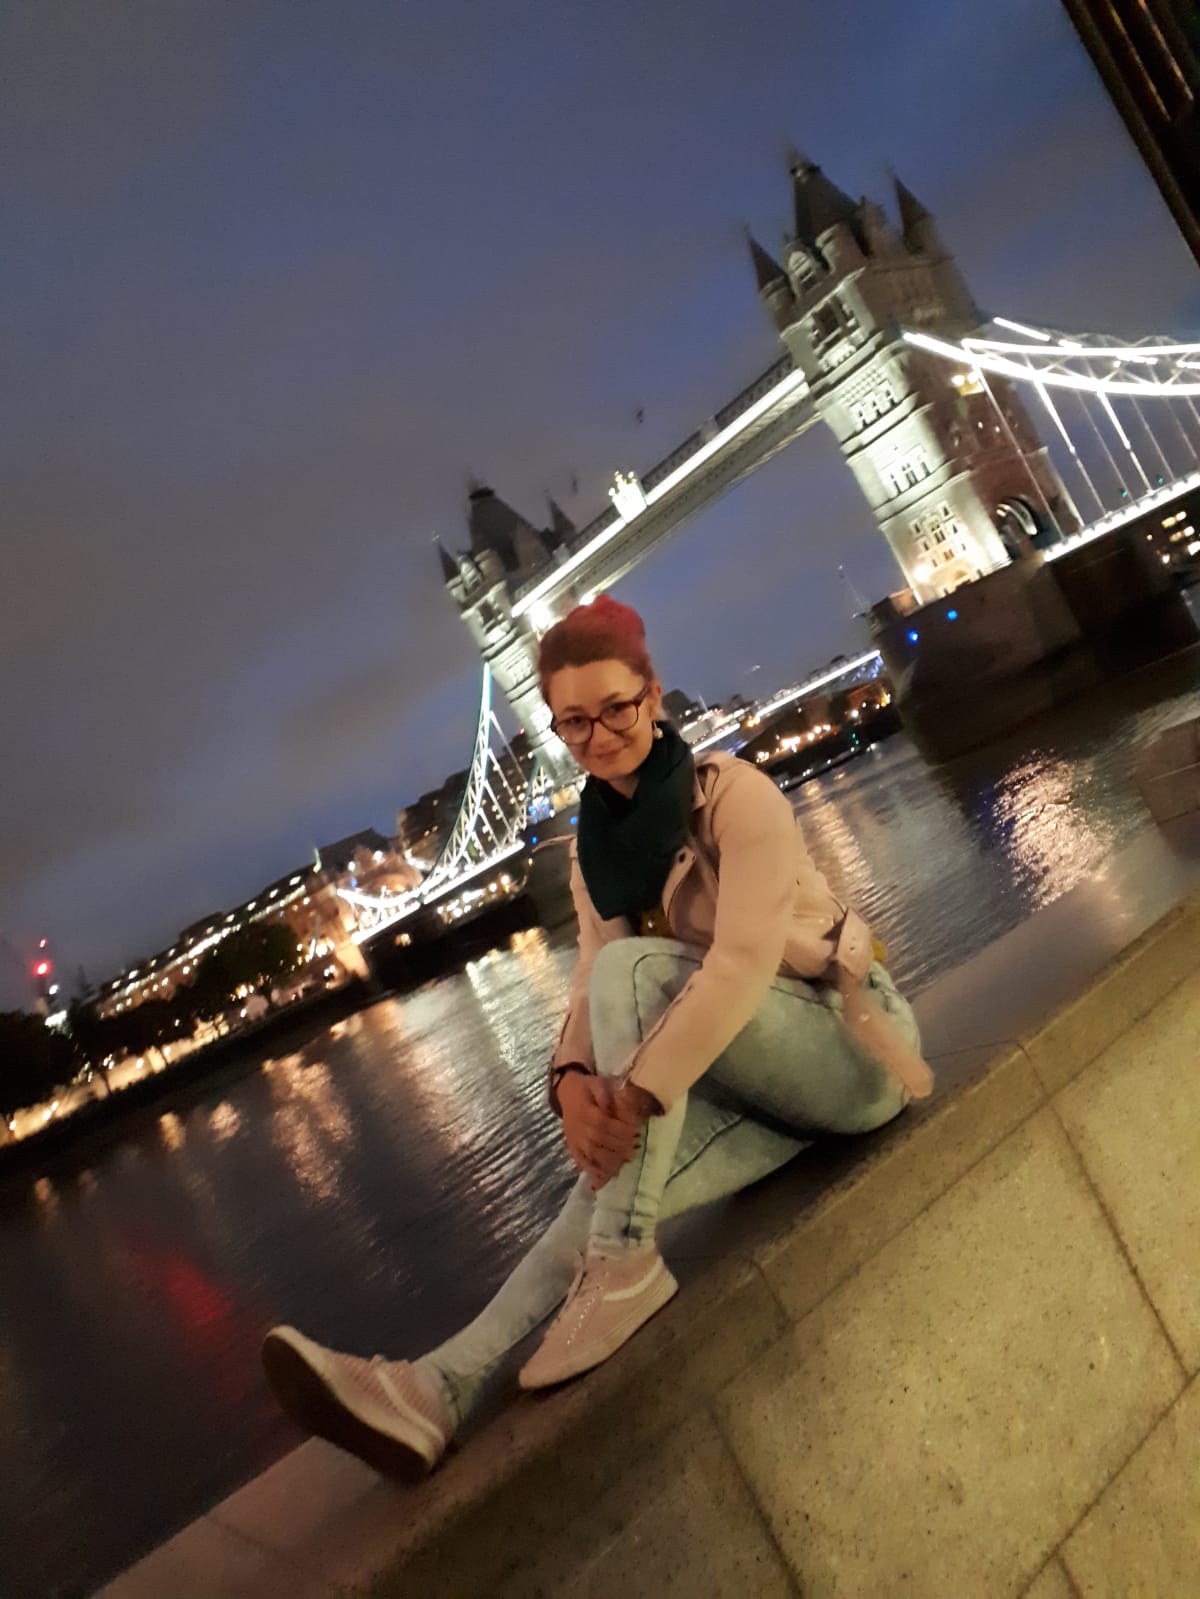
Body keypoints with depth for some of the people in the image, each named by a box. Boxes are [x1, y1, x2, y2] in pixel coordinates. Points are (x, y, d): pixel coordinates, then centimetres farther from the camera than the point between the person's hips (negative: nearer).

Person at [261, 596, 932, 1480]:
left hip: (847, 1042, -6)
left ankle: (623, 1266, -28)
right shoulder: (594, 847, 6)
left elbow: (745, 958, -28)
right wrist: (574, 1078, -28)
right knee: (618, 1176, -22)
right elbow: (593, 987, -5)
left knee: (634, 964, -29)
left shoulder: (732, 792, -15)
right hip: (764, 1083, 6)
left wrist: (639, 1089, -37)